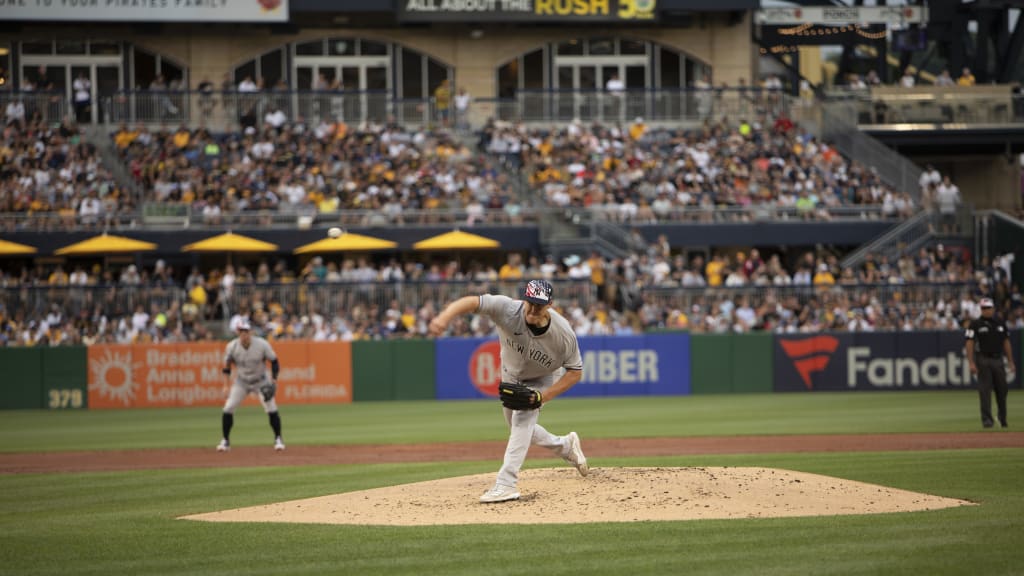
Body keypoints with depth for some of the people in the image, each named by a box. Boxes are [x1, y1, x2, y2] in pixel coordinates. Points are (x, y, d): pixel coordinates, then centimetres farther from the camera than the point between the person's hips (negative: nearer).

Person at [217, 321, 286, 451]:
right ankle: (225, 440, 6)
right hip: (241, 382, 1)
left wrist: (274, 380, -19)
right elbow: (227, 365, 0)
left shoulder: (262, 345, -21)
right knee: (228, 409, -10)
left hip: (261, 382, -1)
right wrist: (226, 385, -2)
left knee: (272, 409, -13)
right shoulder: (232, 347, -16)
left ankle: (278, 439, 5)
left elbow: (274, 361, -9)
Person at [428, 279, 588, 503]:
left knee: (522, 419, -27)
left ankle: (506, 484, -31)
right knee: (520, 430, 18)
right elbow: (472, 302, -48)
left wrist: (543, 397, -33)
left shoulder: (564, 334, -34)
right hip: (510, 376, 4)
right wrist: (445, 317, -69)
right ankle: (566, 446, 44)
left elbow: (575, 372, -21)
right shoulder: (508, 310, -36)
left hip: (540, 381, -4)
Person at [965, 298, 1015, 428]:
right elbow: (970, 344, -6)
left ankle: (1003, 418, 22)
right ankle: (987, 419, -8)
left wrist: (1010, 361, 10)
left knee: (1002, 389, 7)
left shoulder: (1000, 324, 11)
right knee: (985, 390, -8)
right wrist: (971, 363, -16)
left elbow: (1006, 343, 15)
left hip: (998, 360, 4)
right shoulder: (975, 325, -2)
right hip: (983, 360, -4)